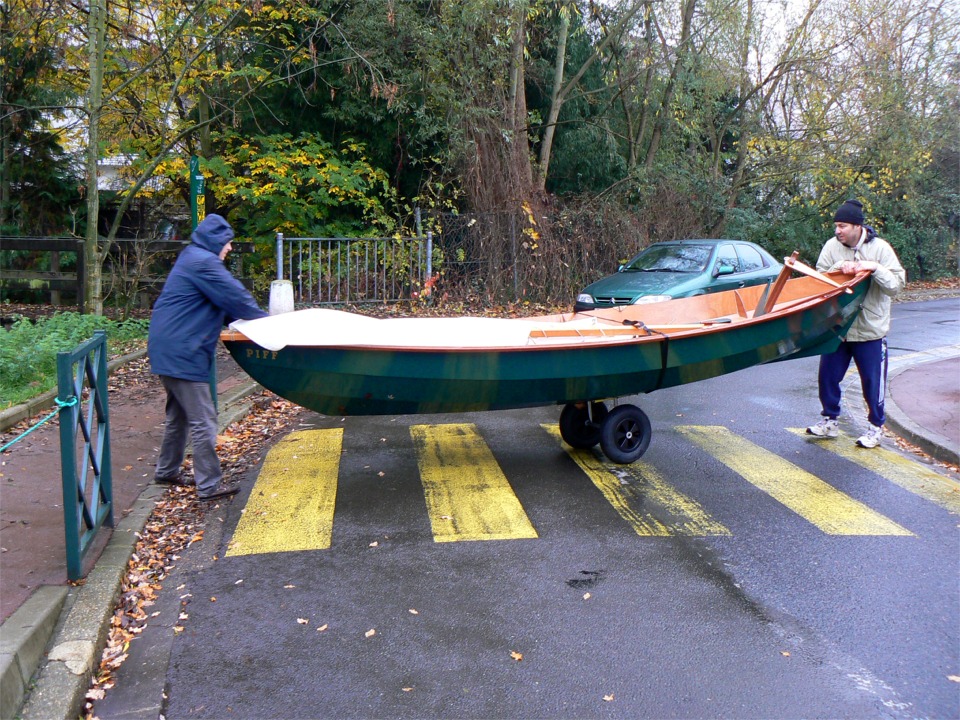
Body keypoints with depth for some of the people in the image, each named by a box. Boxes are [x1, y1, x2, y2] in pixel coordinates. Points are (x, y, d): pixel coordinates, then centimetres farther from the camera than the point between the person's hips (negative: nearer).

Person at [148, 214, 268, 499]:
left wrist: (255, 318, 13)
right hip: (182, 354, -11)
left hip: (169, 350, 11)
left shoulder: (193, 258, 18)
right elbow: (235, 296, -15)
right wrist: (266, 320, -1)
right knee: (203, 420, -5)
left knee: (179, 414, 22)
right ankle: (209, 485, 0)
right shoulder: (203, 262, -15)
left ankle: (167, 471, 34)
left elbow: (223, 305, 21)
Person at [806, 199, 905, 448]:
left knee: (873, 381, 6)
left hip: (870, 329, -3)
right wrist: (839, 268, -21)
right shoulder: (832, 246, -2)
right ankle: (829, 420, 24)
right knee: (827, 376, 7)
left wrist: (874, 269, -25)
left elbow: (897, 285, -12)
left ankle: (876, 426, 23)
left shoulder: (880, 248, -8)